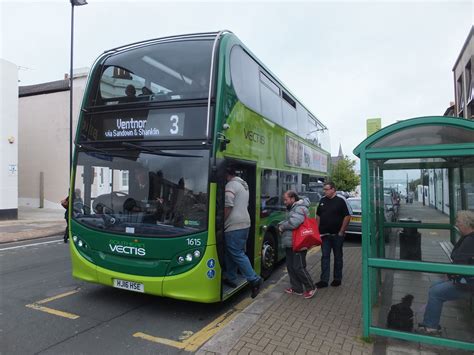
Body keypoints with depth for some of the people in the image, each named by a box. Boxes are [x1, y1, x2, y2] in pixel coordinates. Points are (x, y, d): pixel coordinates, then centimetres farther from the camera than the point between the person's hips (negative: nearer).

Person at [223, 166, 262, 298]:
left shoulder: (231, 185, -12)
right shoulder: (244, 185, 18)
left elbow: (228, 207, -19)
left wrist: (221, 222, -8)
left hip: (234, 225, -10)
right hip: (244, 223, 10)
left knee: (237, 254, -5)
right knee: (232, 252, 17)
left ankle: (254, 279, -5)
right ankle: (231, 279, 24)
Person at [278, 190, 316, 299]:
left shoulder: (300, 208, -15)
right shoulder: (292, 208, 17)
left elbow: (293, 223, -29)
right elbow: (287, 221, 23)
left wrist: (282, 226, -13)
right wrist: (280, 224, 0)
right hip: (290, 243, 10)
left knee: (299, 267, -5)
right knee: (290, 266, 13)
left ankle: (310, 288, 13)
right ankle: (297, 288, 25)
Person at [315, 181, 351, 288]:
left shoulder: (340, 201, -8)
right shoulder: (322, 201, 7)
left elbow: (347, 216, -9)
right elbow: (318, 216, 13)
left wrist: (341, 231, -12)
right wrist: (317, 230, 6)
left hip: (337, 235, -4)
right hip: (325, 234, 4)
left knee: (338, 257, 10)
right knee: (325, 257, 4)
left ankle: (337, 279, 22)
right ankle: (324, 280, 8)